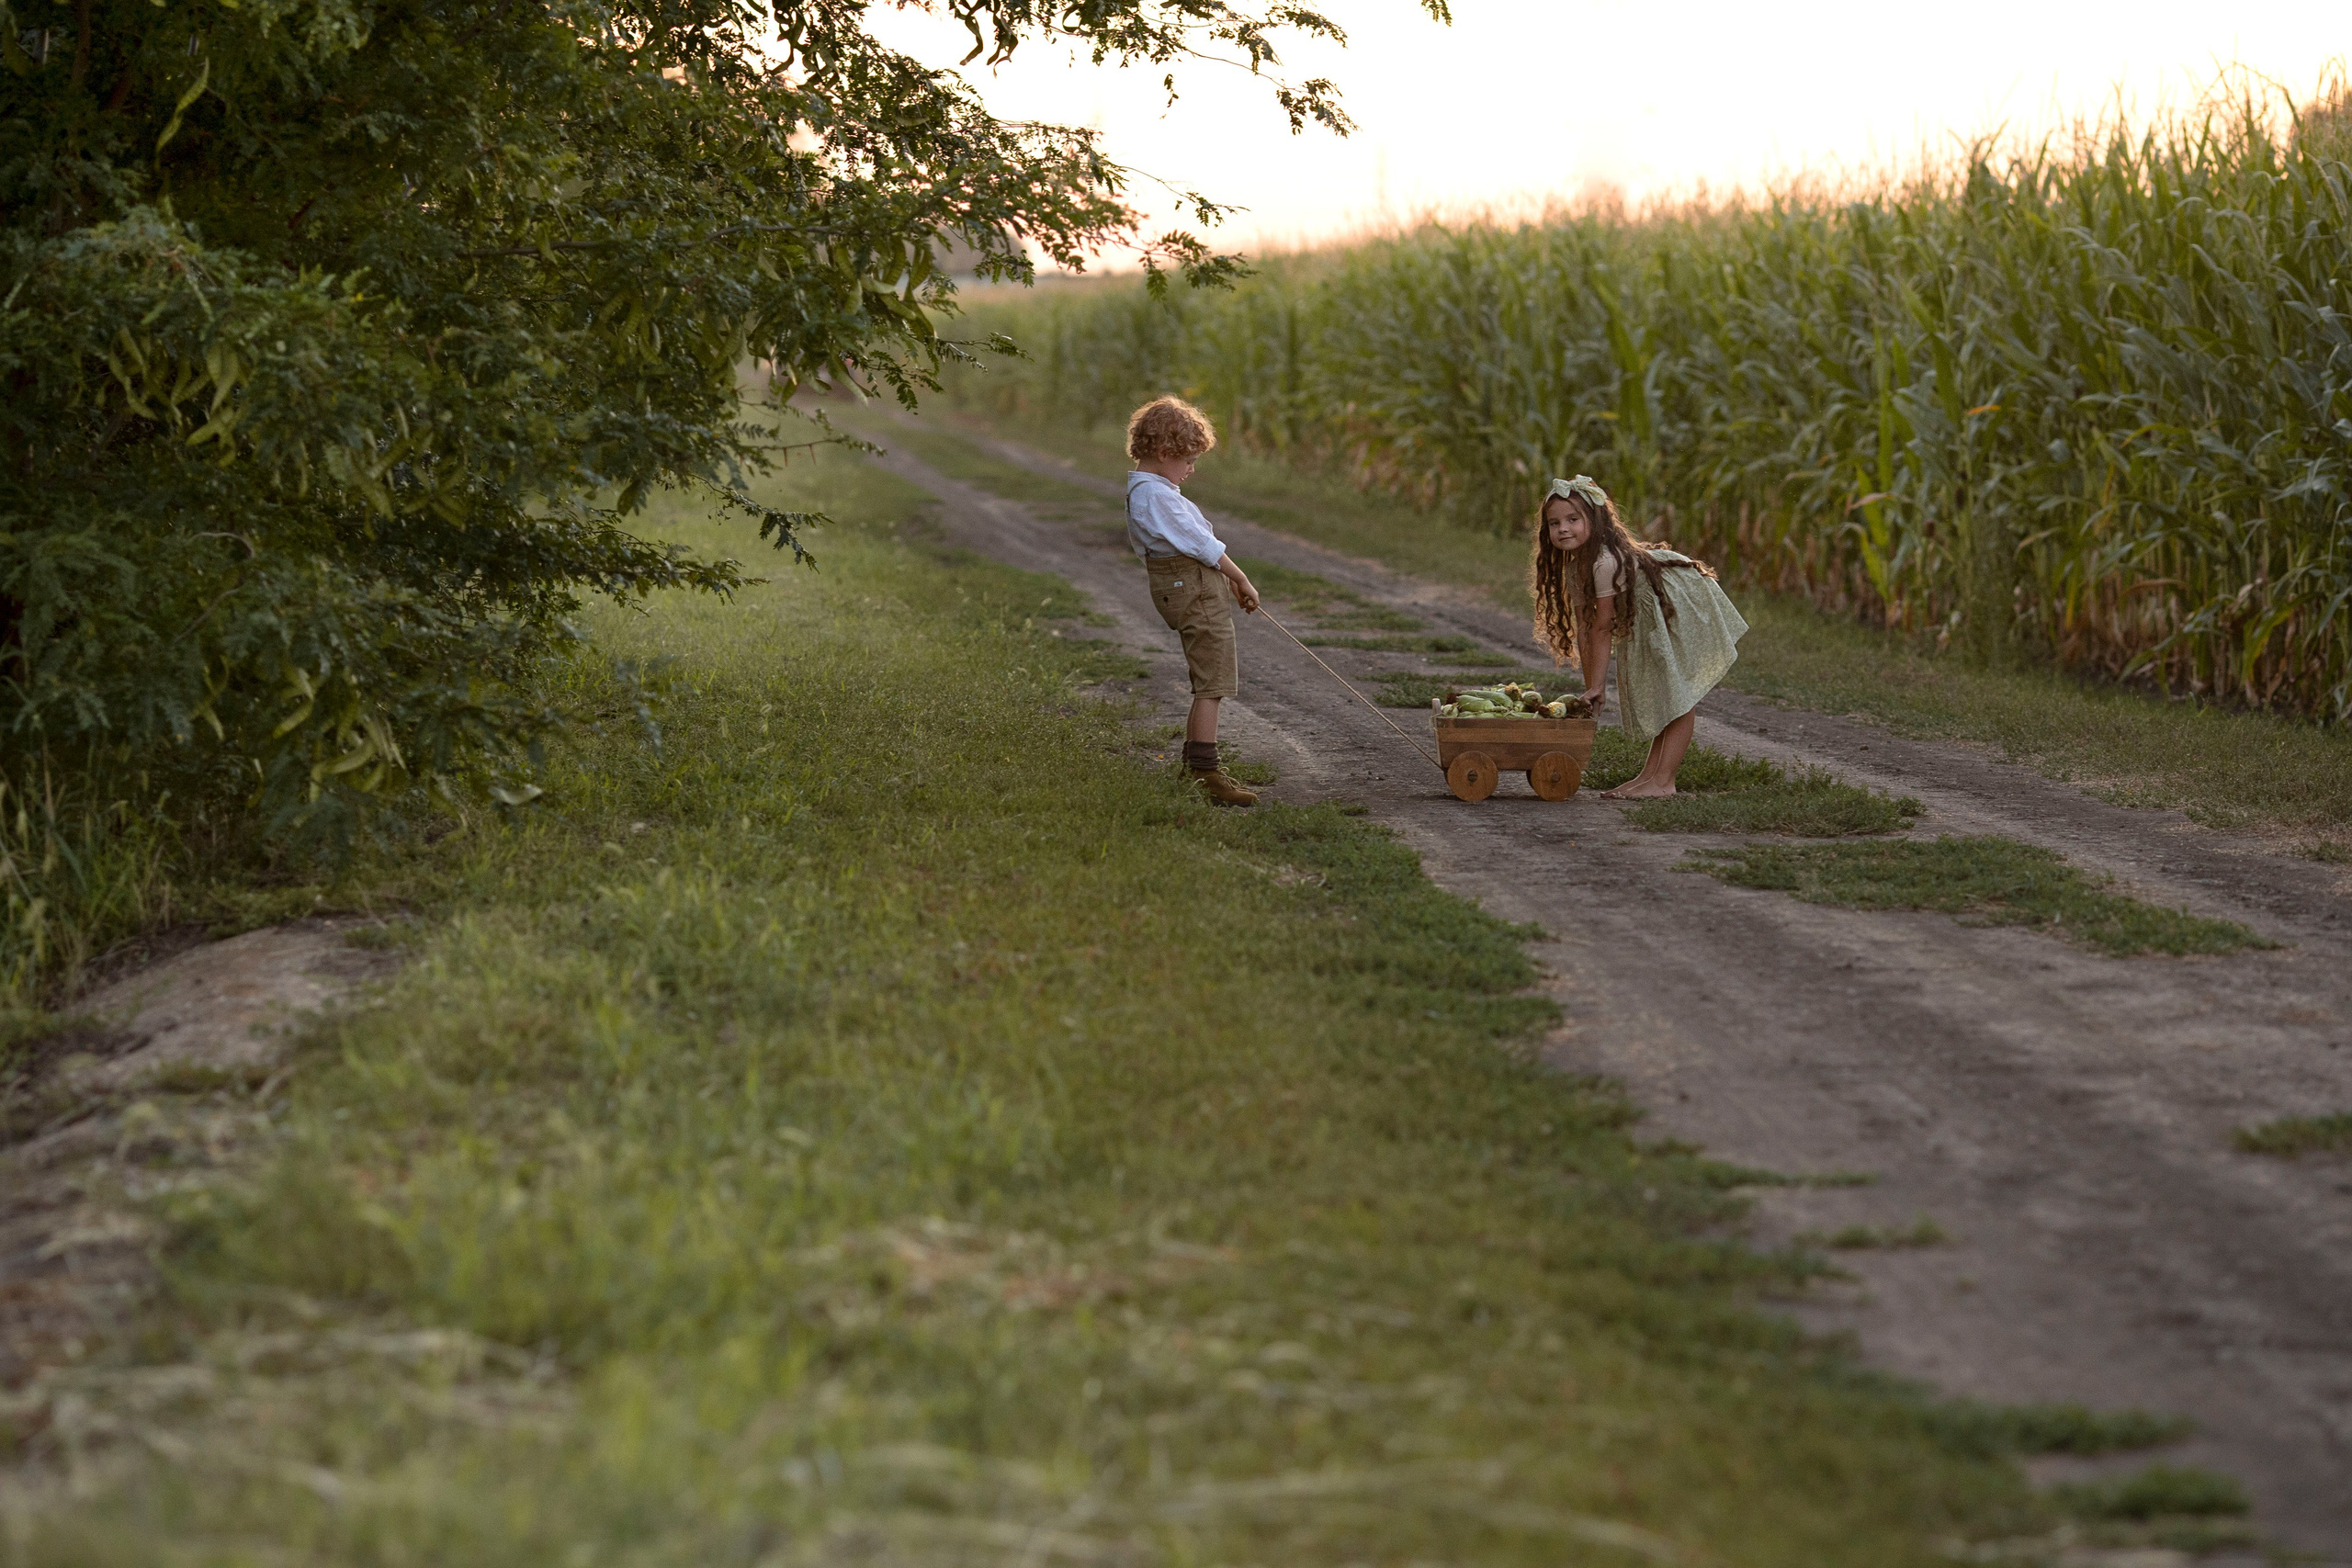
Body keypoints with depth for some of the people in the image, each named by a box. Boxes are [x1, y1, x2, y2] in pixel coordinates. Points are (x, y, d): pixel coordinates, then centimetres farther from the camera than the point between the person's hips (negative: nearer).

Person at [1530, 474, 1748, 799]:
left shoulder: (1606, 562, -32)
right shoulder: (1572, 570, -3)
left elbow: (1602, 626, -28)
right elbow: (1583, 628, -2)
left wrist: (1597, 686, -23)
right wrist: (1591, 689, -4)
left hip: (1684, 606, -10)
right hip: (1652, 620, 10)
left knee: (1679, 697, -8)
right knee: (1662, 698, 12)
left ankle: (1662, 781, -9)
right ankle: (1651, 773, 16)